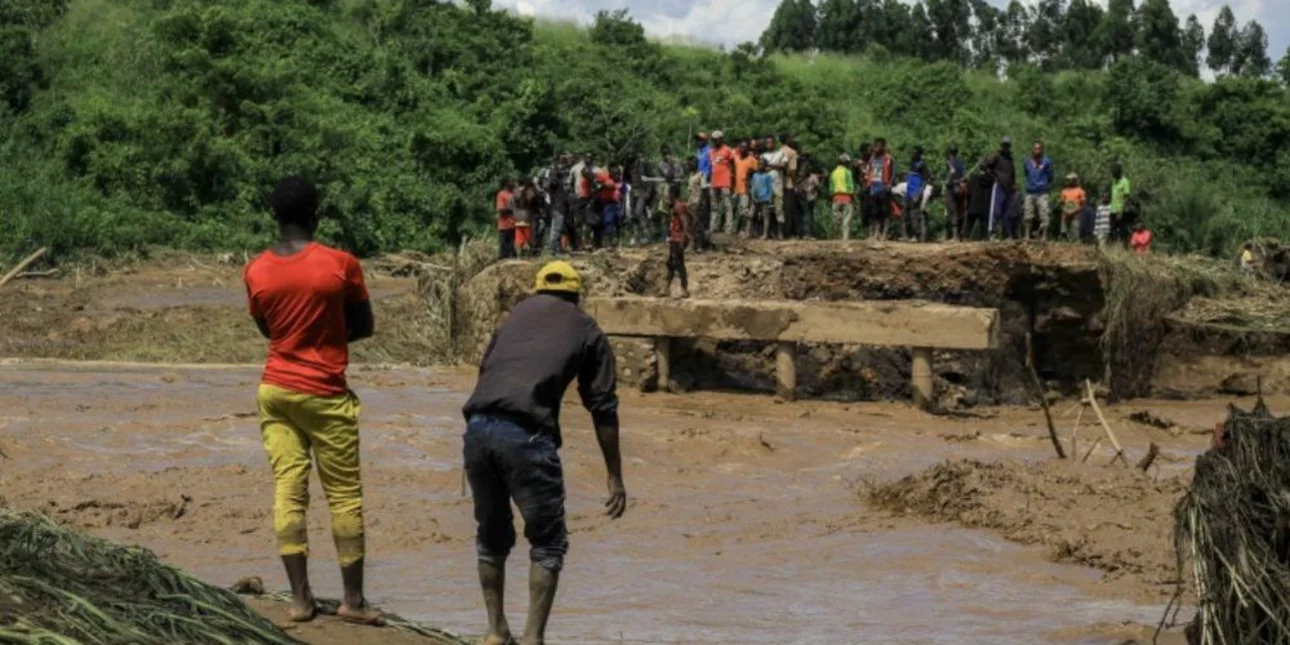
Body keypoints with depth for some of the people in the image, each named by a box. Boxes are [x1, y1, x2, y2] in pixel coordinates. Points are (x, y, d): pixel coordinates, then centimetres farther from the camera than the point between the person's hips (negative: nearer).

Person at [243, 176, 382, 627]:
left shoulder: (255, 272, -1)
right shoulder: (340, 264, -11)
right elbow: (365, 327, -1)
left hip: (275, 390, 4)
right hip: (324, 395, -4)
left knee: (288, 491, 4)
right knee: (344, 496, 5)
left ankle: (300, 598, 4)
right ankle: (353, 599, 8)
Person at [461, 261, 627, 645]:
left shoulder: (517, 314, 28)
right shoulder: (586, 332, 17)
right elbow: (603, 408, 13)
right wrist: (615, 478, 17)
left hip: (478, 426, 4)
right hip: (527, 433, -4)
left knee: (491, 536, 22)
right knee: (547, 542, 9)